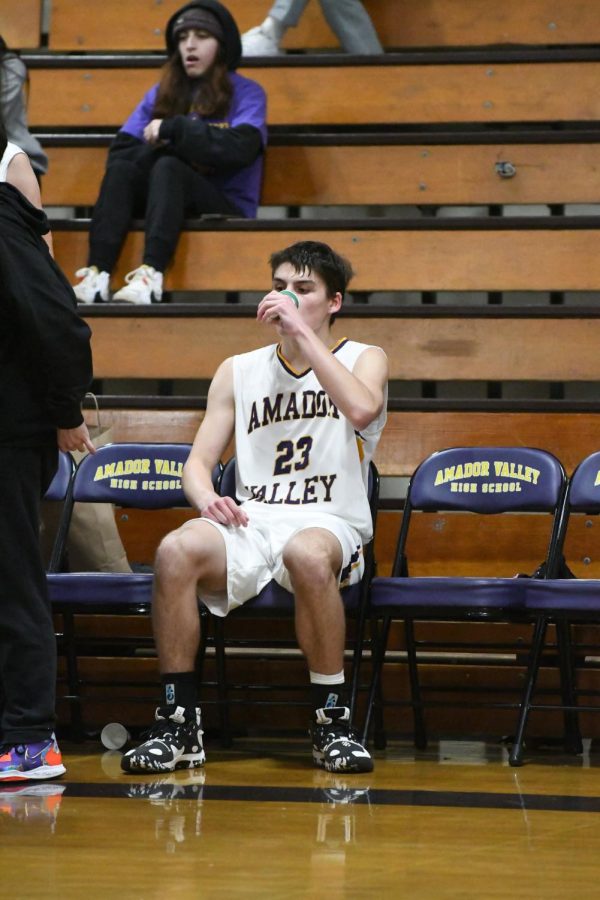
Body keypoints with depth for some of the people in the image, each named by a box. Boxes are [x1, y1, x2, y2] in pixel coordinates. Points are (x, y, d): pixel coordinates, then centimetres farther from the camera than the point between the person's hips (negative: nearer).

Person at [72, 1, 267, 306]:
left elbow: (239, 149, -17)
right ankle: (97, 274, -40)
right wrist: (157, 146, -14)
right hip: (170, 199, 4)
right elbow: (120, 152, 5)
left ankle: (151, 275, -49)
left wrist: (174, 129, -14)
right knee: (121, 168, -23)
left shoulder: (246, 93, 2)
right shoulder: (160, 94, 15)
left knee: (167, 167, -31)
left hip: (226, 208, -4)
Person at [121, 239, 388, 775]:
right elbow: (199, 460, 14)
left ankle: (333, 722, -26)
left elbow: (362, 409, -16)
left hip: (329, 525, -3)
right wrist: (206, 498, -10)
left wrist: (303, 333, -12)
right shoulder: (239, 372, 19)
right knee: (176, 550, -32)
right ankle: (178, 726, -24)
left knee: (307, 555, -41)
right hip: (250, 524, 3)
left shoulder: (364, 359, 9)